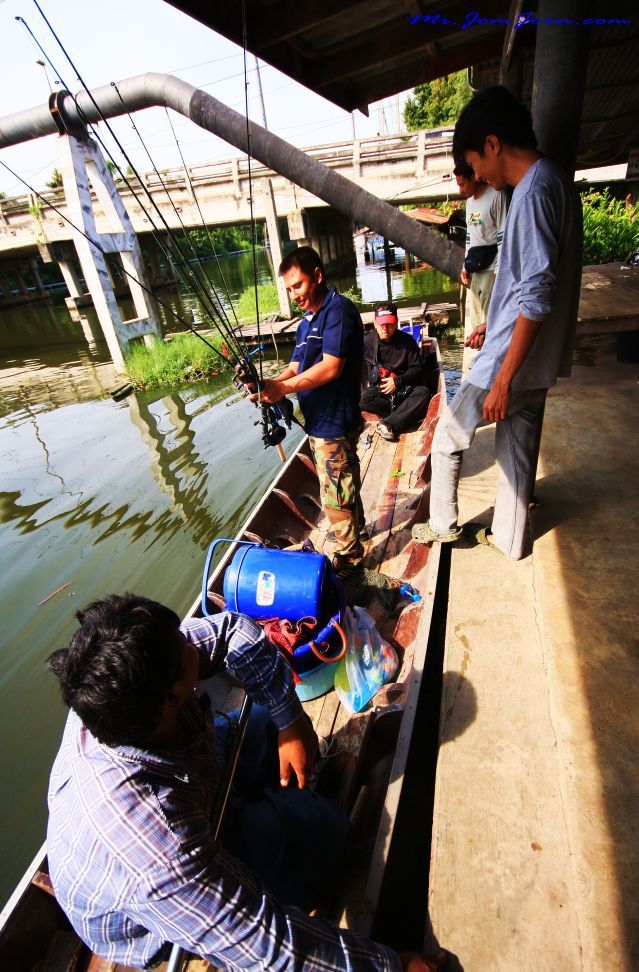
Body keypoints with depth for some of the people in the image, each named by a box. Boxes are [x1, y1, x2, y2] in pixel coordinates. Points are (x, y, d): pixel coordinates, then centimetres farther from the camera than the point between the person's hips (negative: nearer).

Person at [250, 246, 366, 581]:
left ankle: (350, 556, 20)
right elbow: (296, 367, 11)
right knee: (344, 487, 25)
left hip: (333, 424, -10)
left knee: (336, 496, 2)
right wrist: (268, 384, -8)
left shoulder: (338, 310, -14)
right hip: (320, 422, 10)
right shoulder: (307, 321, 16)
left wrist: (283, 388, -25)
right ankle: (357, 527, 45)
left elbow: (331, 367, -25)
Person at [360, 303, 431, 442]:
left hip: (404, 388, 0)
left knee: (423, 392, -32)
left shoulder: (407, 340, 0)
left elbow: (417, 369, -1)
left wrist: (398, 381, -17)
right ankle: (403, 415, -24)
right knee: (361, 400, -32)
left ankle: (389, 424, -41)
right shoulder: (367, 342, -1)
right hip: (378, 390, 0)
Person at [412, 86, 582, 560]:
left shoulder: (533, 191, -18)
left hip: (514, 360, -10)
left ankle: (443, 524, 25)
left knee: (447, 436, 7)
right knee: (518, 449, 17)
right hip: (537, 359, 10)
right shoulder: (556, 181, 13)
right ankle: (509, 538, 34)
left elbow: (537, 298, -25)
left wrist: (503, 380, -24)